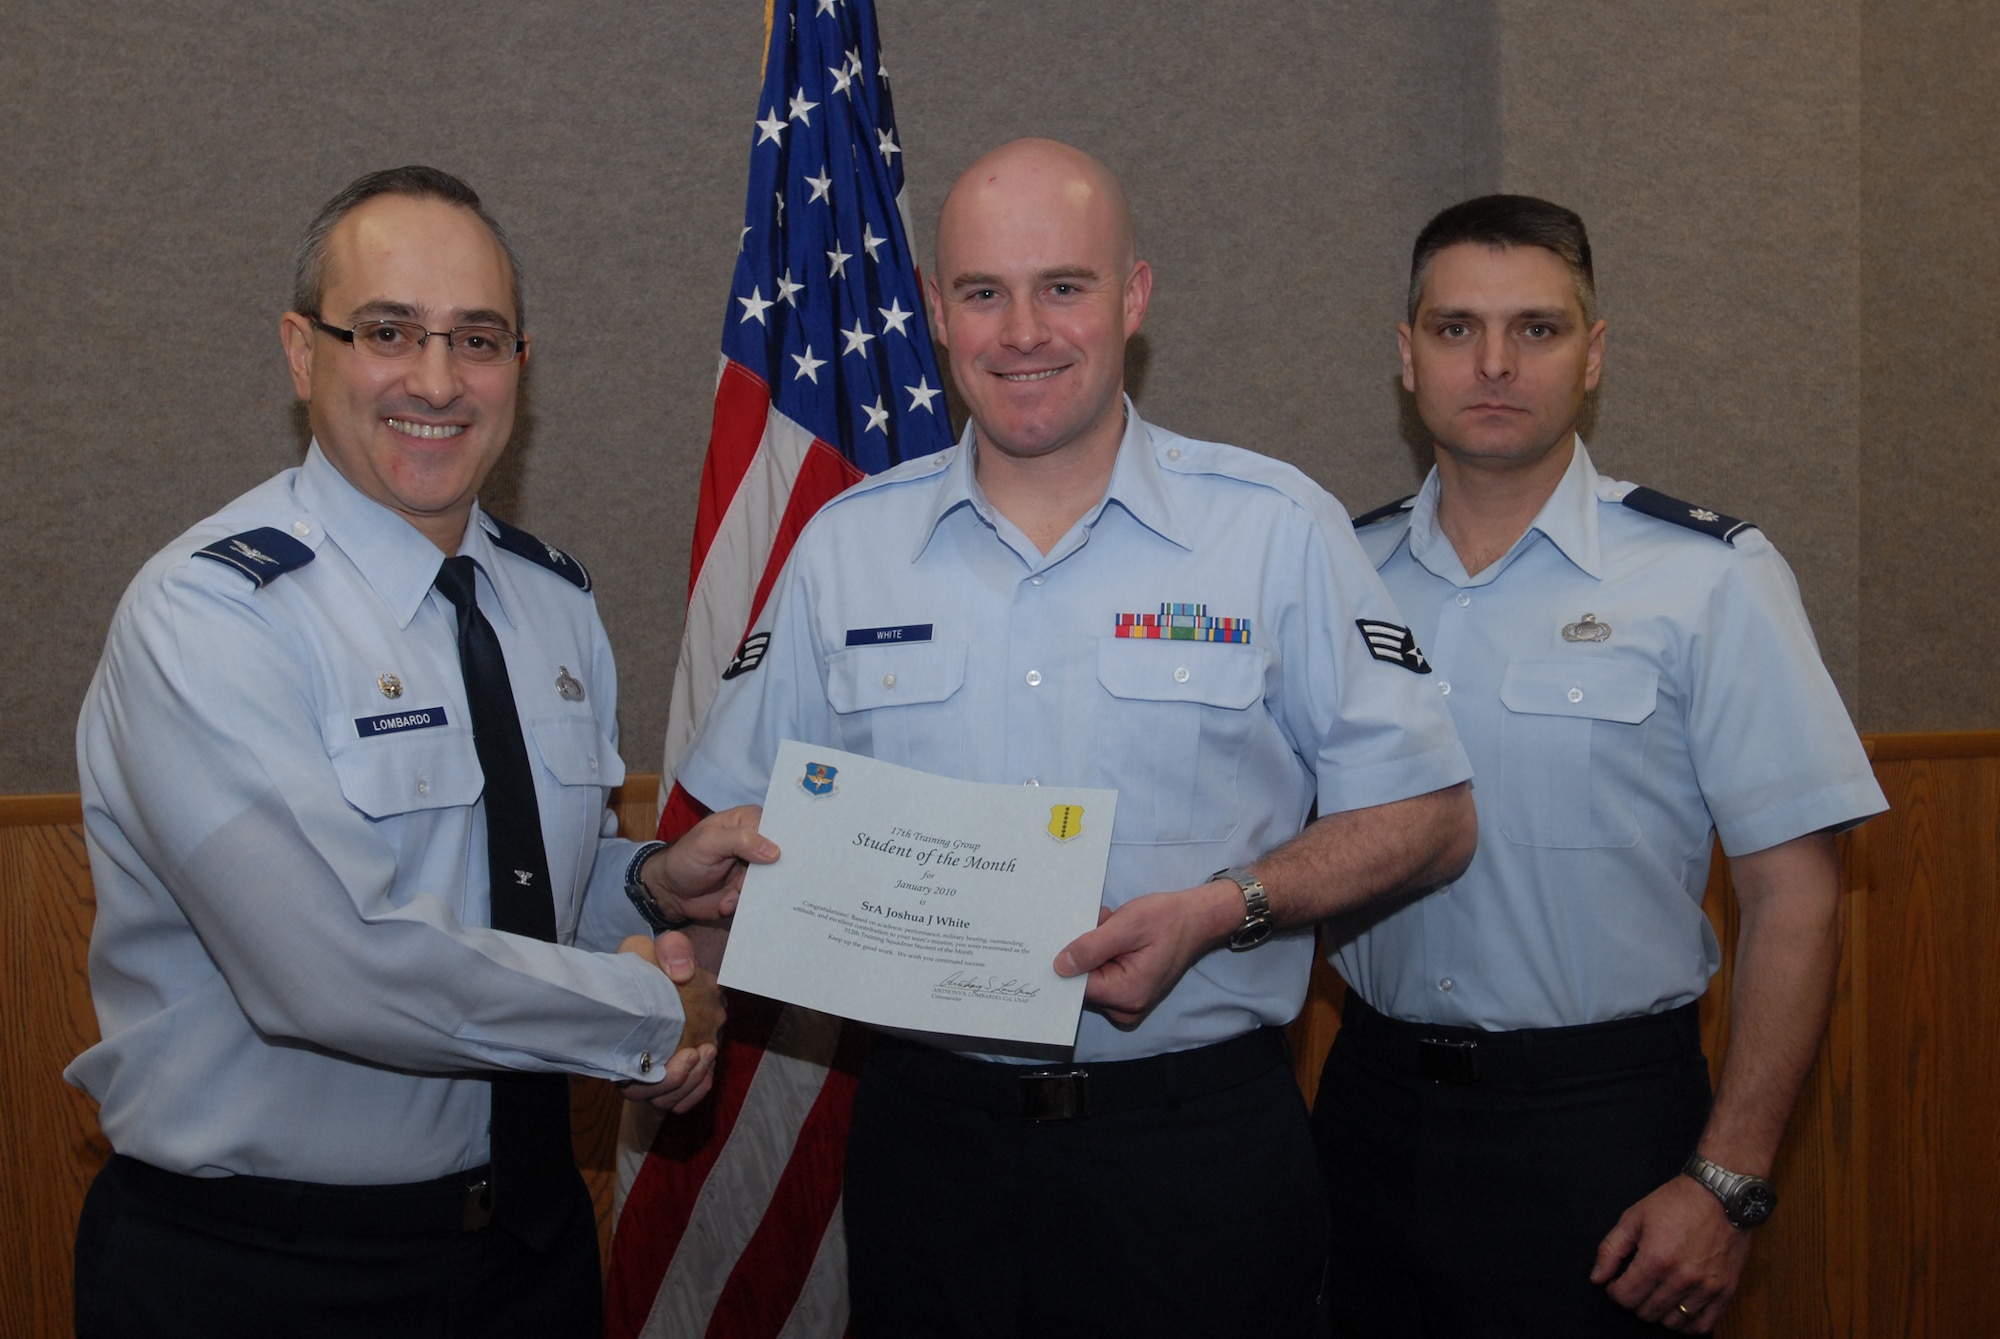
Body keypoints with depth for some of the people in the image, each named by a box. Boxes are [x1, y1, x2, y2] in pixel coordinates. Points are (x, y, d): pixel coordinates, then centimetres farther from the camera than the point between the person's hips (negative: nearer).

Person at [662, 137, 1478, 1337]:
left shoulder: (1279, 529, -3)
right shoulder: (846, 546, 5)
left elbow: (1427, 818, -2)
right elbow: (739, 820, 11)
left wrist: (1225, 909, -16)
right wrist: (712, 879, -11)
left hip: (1201, 1136, -2)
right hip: (929, 1133, 2)